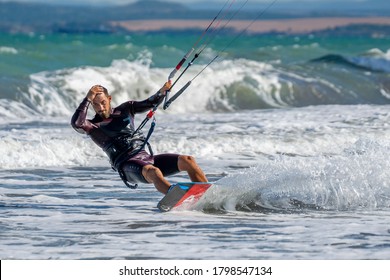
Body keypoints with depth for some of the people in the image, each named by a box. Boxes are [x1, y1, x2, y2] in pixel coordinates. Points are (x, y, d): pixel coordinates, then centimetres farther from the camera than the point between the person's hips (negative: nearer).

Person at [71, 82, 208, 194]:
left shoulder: (125, 109, 20)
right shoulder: (93, 127, 7)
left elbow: (149, 103, 13)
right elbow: (76, 123, -14)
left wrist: (162, 91, -7)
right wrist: (88, 99, -10)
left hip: (147, 158, 6)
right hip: (127, 165, -6)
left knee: (187, 161, -14)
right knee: (153, 172, -39)